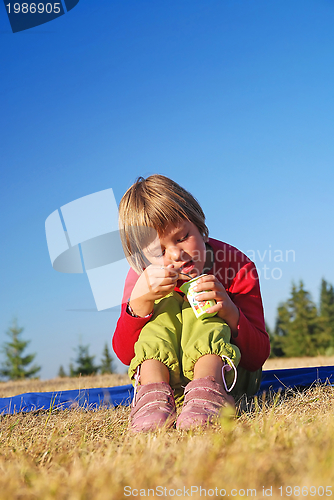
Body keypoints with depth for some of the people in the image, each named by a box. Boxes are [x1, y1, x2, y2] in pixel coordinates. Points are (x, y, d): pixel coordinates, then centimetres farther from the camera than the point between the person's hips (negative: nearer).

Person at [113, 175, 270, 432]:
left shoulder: (236, 267, -12)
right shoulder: (144, 277, -6)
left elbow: (259, 355, -14)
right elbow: (124, 354, -15)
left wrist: (230, 314, -35)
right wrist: (139, 301, -32)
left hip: (227, 371, -1)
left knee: (201, 304, -25)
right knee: (165, 302, -20)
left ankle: (208, 389, -51)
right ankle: (155, 391, -44)